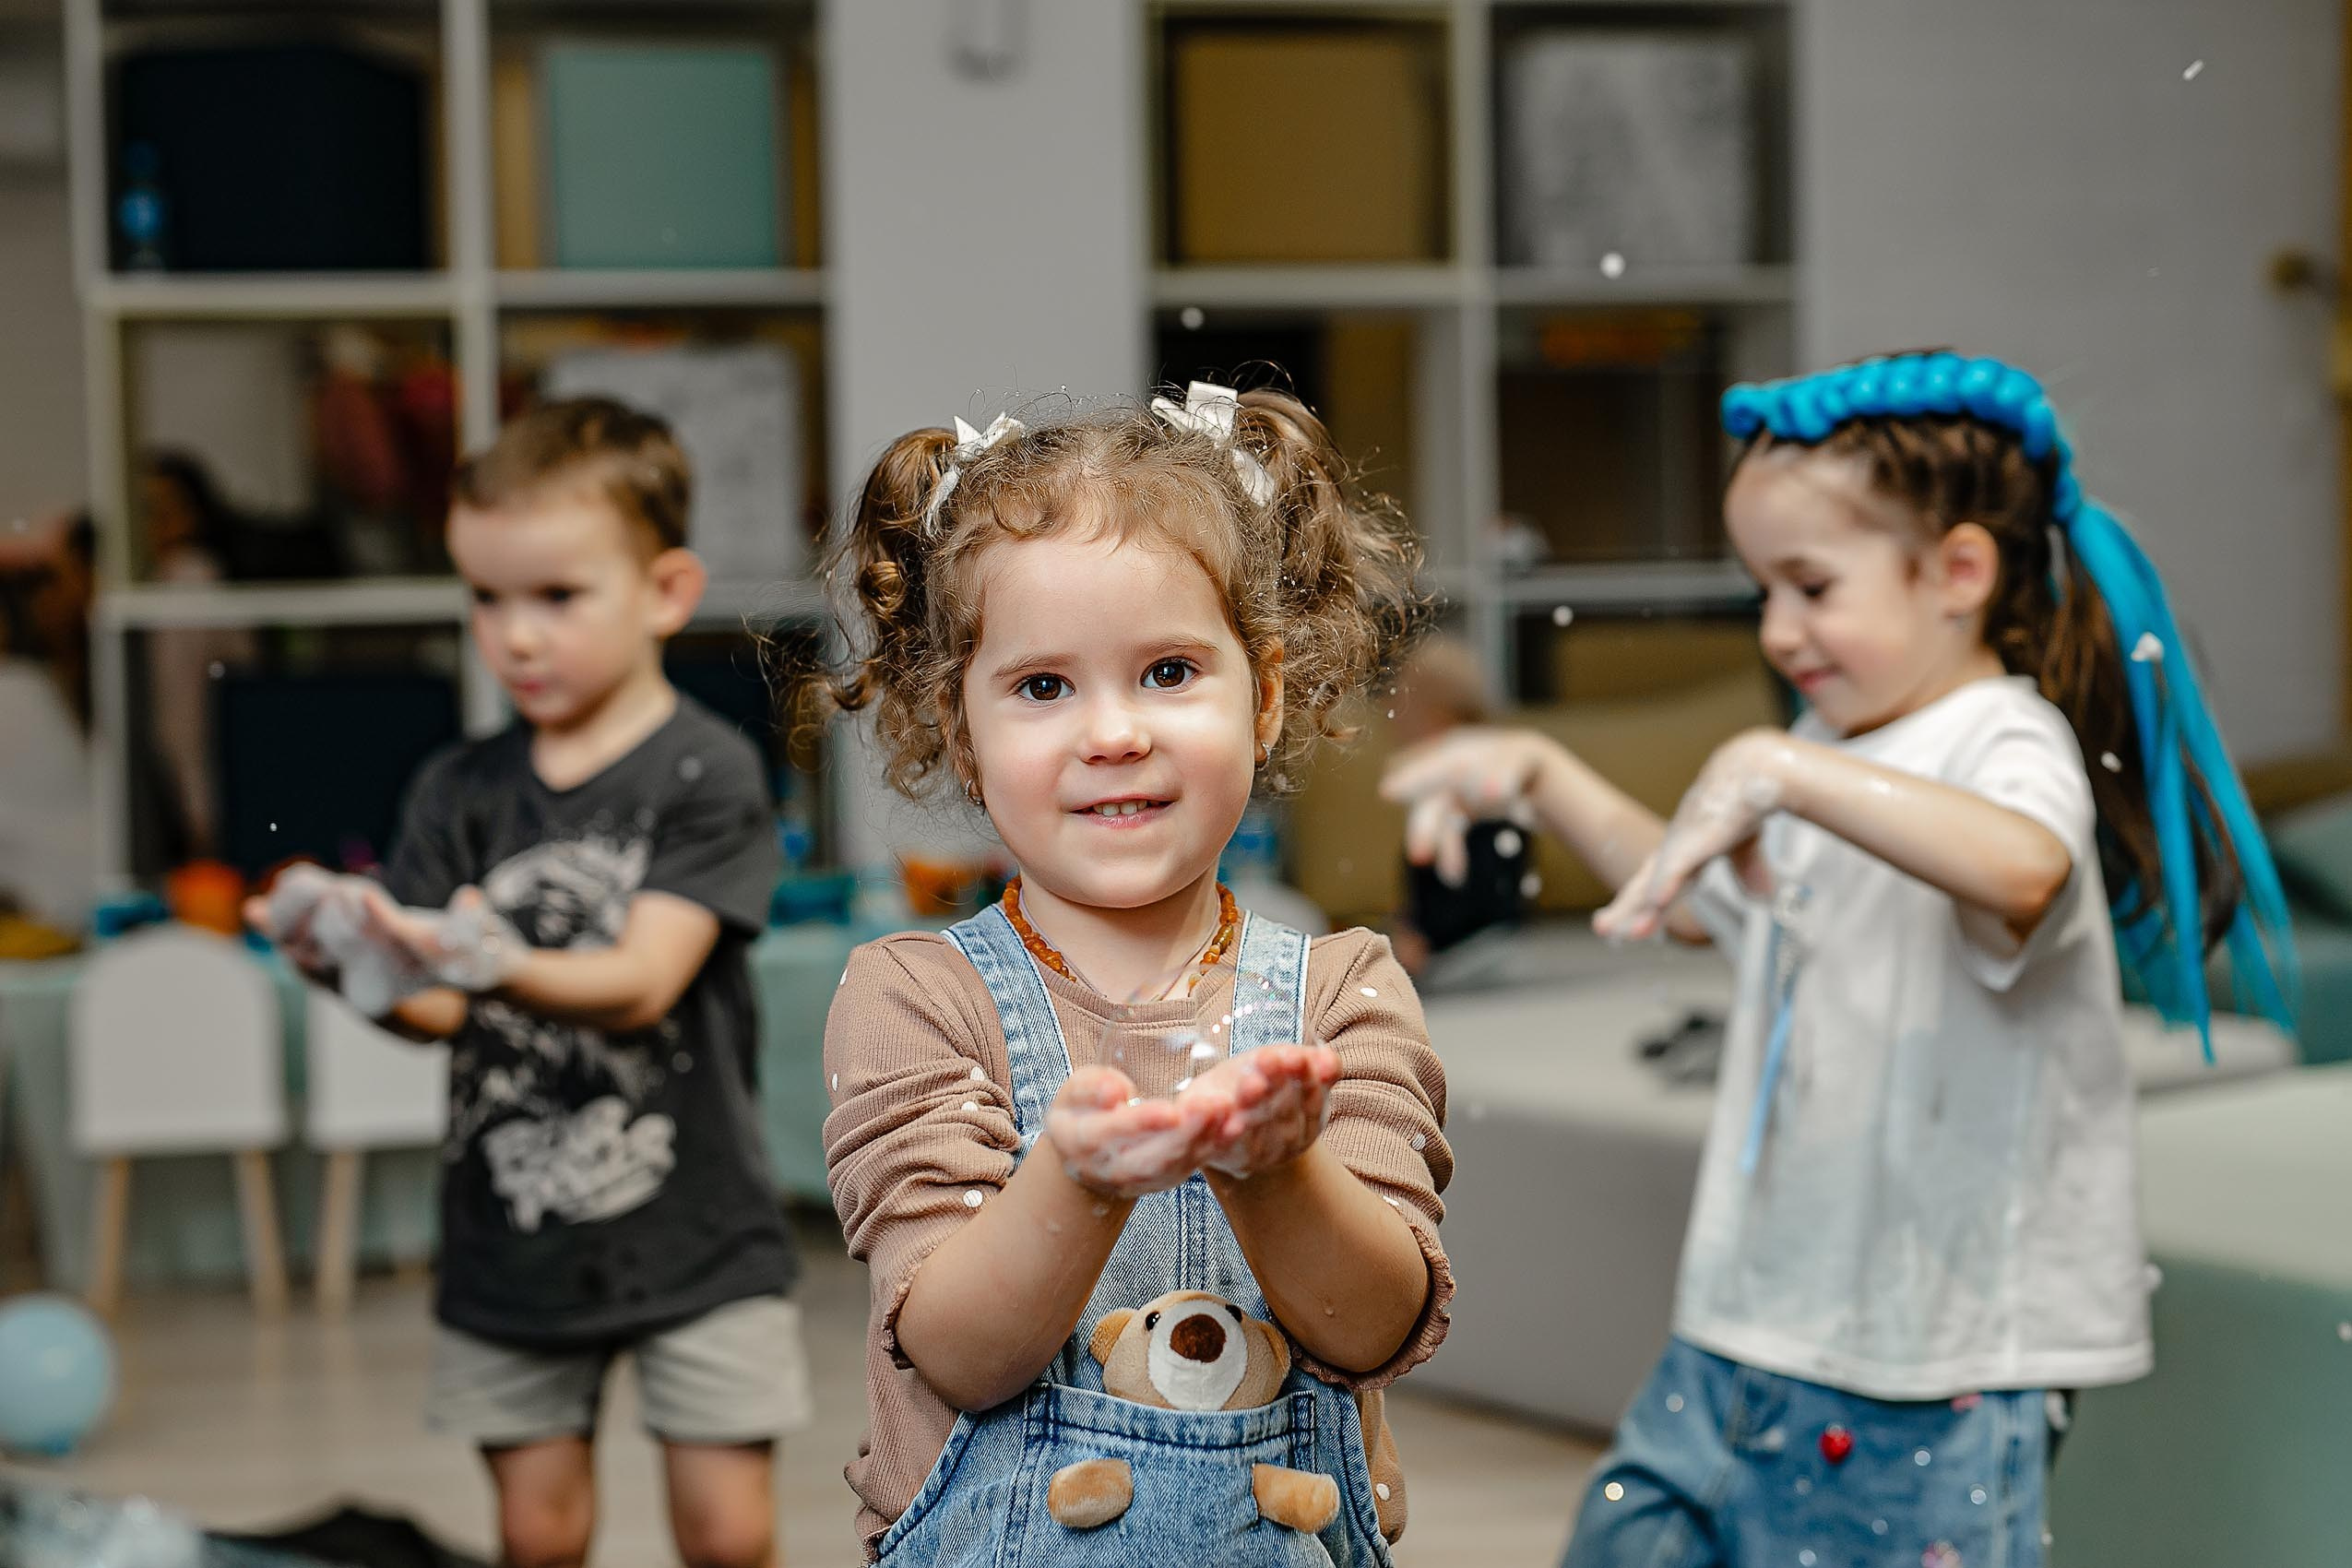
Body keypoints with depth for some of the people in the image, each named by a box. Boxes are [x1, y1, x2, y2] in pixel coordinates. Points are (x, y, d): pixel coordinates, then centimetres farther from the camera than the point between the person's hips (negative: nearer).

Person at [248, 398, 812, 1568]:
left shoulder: (706, 774, -8)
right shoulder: (459, 791, 4)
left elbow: (643, 980, -19)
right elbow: (438, 1009, -2)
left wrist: (500, 968, -38)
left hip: (691, 1223, -3)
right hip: (510, 1238, 3)